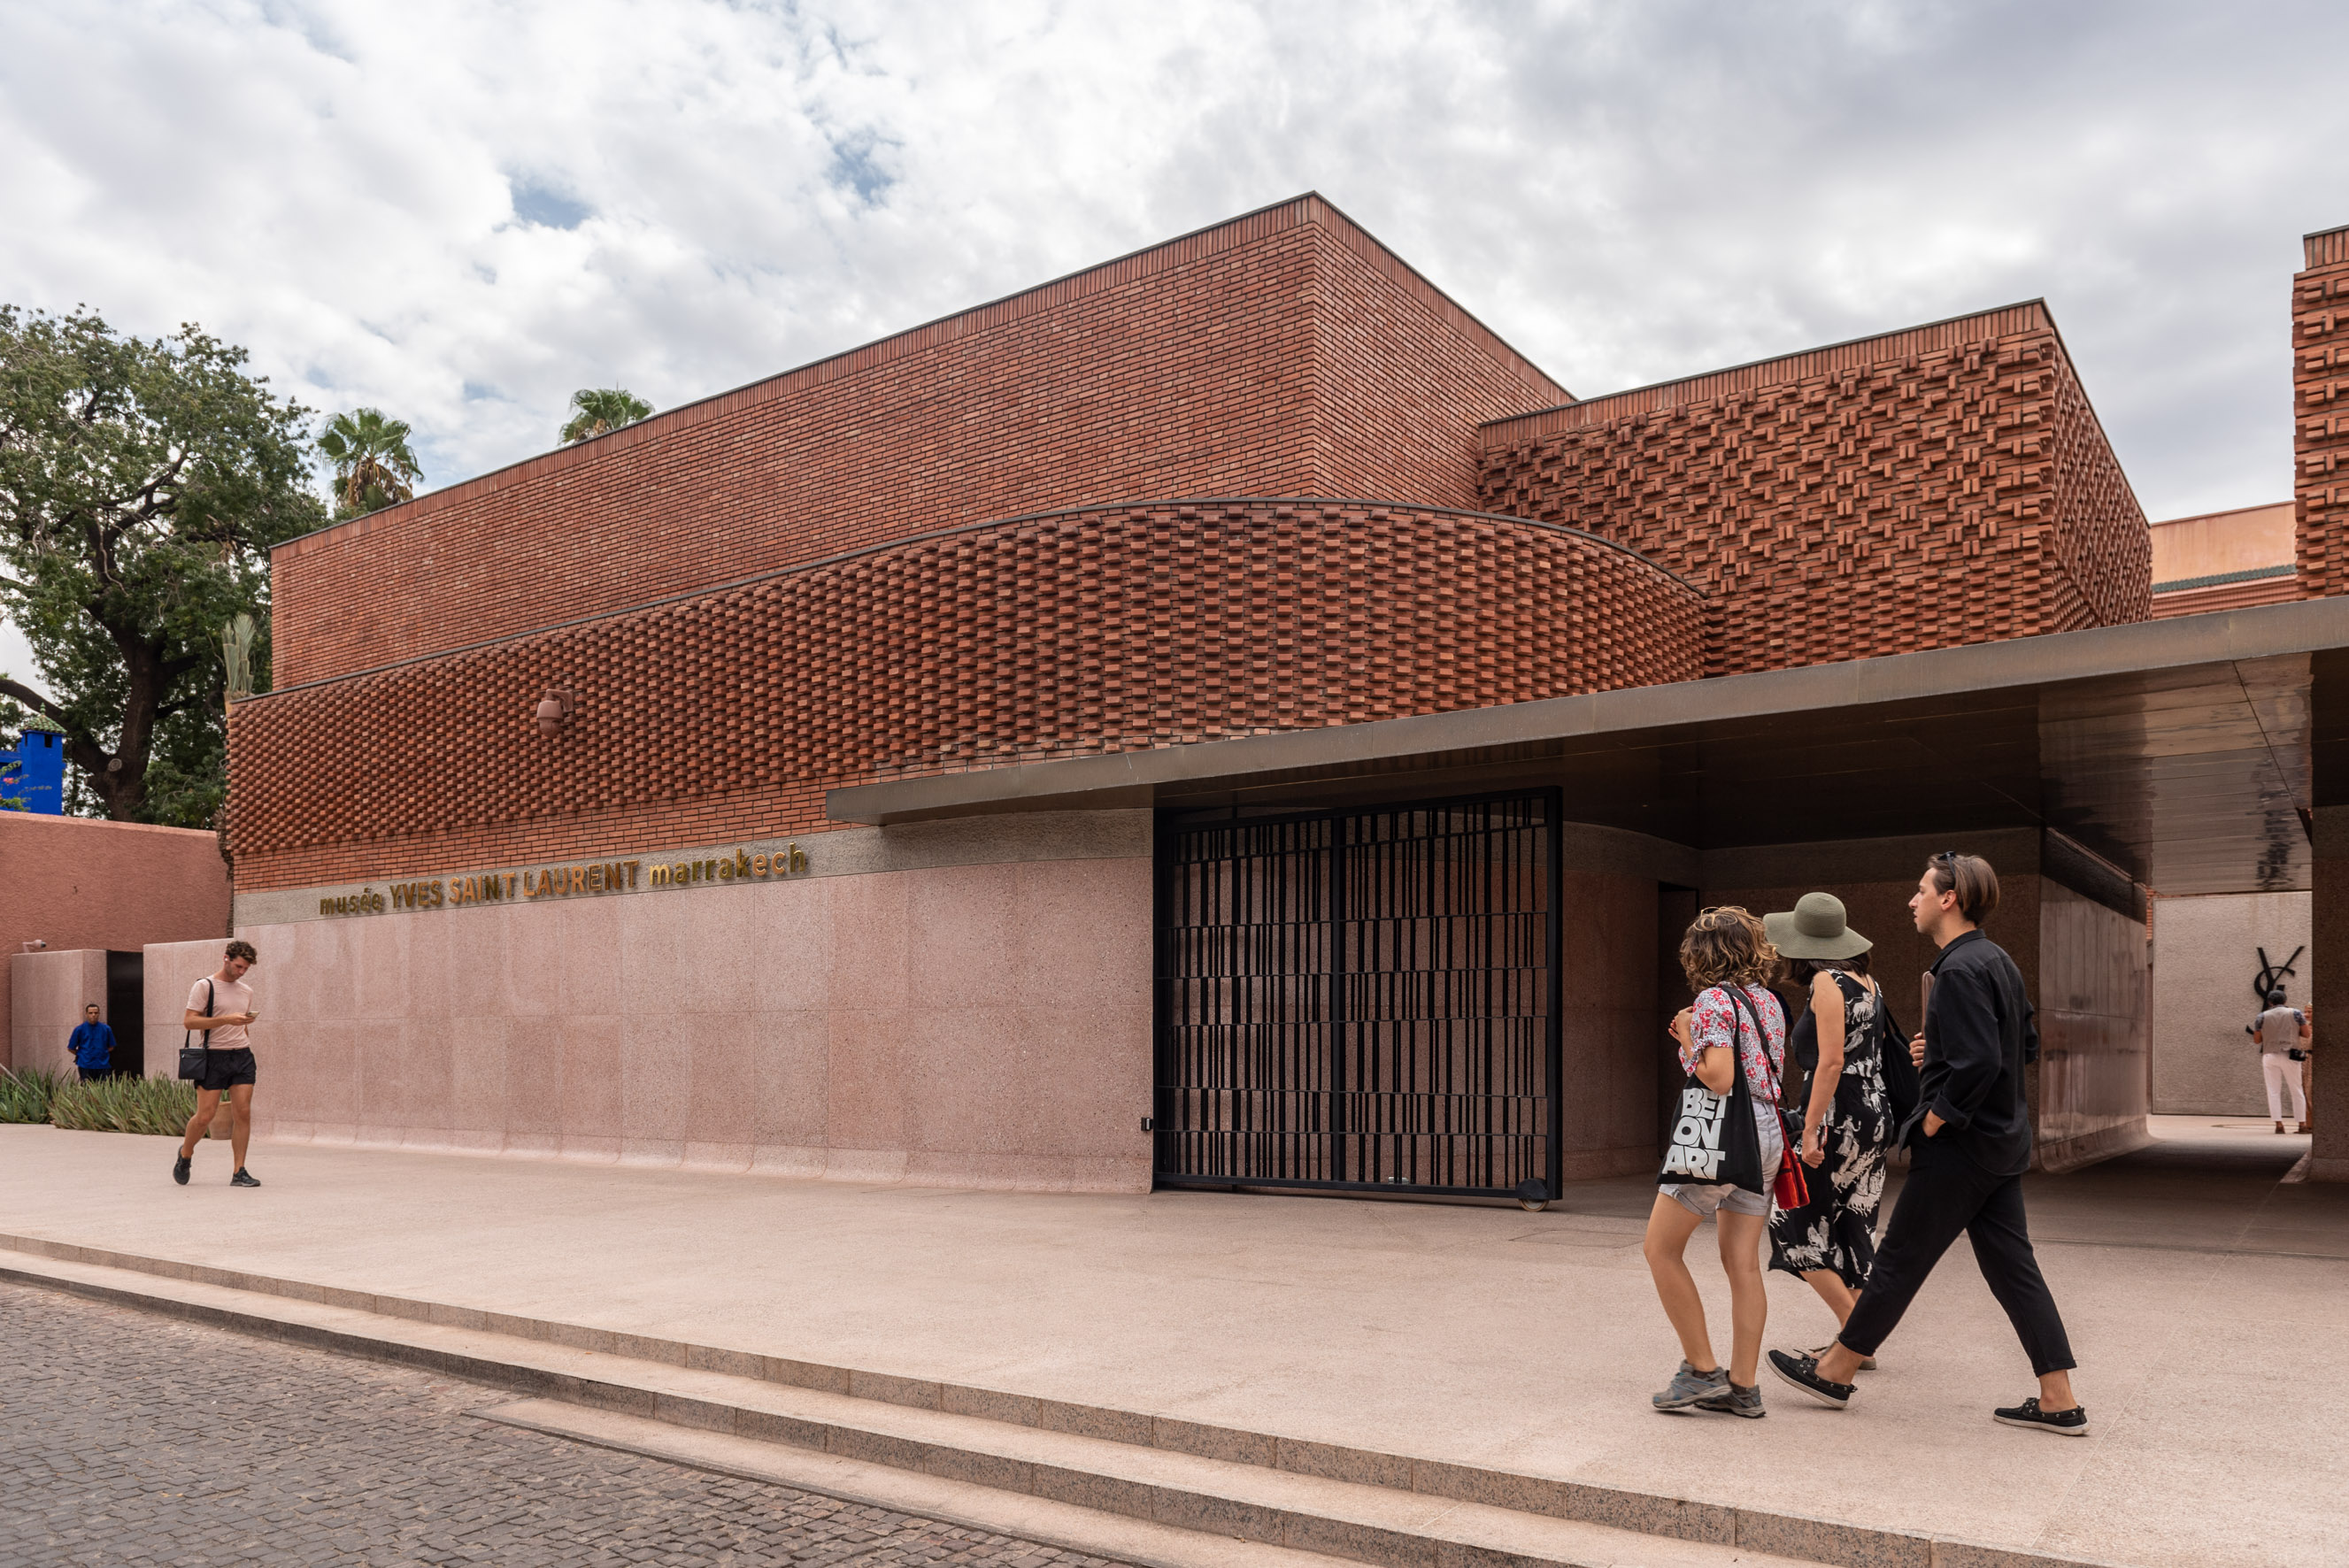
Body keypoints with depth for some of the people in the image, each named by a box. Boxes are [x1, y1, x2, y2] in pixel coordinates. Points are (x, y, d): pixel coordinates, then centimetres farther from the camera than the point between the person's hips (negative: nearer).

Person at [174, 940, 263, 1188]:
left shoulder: (246, 991, 17)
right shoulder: (204, 986, -2)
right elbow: (189, 1021, -11)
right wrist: (226, 1019, -19)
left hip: (242, 1056, 5)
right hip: (214, 1056, -5)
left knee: (243, 1113, -4)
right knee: (205, 1116, -4)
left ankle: (239, 1172, -1)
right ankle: (185, 1154, 26)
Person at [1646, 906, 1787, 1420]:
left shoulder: (1714, 999, -11)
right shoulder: (1767, 1002, 13)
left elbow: (1718, 1079, -19)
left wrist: (1688, 1040, -4)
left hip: (1717, 1135, -8)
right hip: (1765, 1132, 8)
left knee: (1661, 1248, 2)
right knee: (1743, 1264, 9)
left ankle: (1701, 1369, 3)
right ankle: (1744, 1386, 11)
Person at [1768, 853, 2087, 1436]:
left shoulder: (1961, 969, -20)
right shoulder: (1998, 961, 10)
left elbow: (1980, 1062, -28)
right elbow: (2026, 1045, 19)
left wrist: (1933, 1121, -16)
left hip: (1959, 1147, -9)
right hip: (2004, 1143, 9)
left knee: (1900, 1259, 2)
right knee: (2012, 1267, 11)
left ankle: (1834, 1372, 14)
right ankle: (2060, 1403, 13)